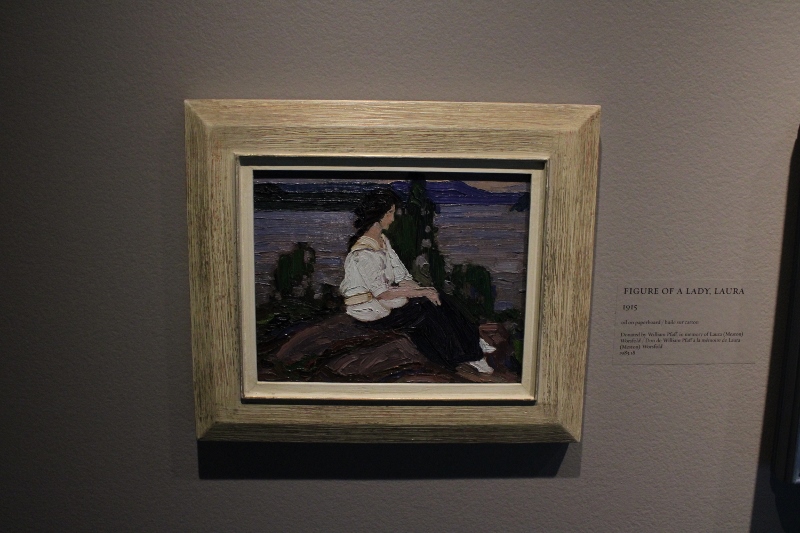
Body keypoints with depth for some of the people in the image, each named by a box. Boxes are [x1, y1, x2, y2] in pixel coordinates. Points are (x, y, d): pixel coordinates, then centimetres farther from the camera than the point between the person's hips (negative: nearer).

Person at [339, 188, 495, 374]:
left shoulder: (382, 240, 5)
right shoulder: (363, 253, -25)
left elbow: (400, 276, 5)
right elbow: (382, 293, -24)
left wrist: (422, 289, -10)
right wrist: (420, 292, -20)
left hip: (385, 295, 8)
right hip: (369, 308, -8)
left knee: (438, 299, -7)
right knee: (427, 311, -17)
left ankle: (472, 343, 3)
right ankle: (469, 355, -2)